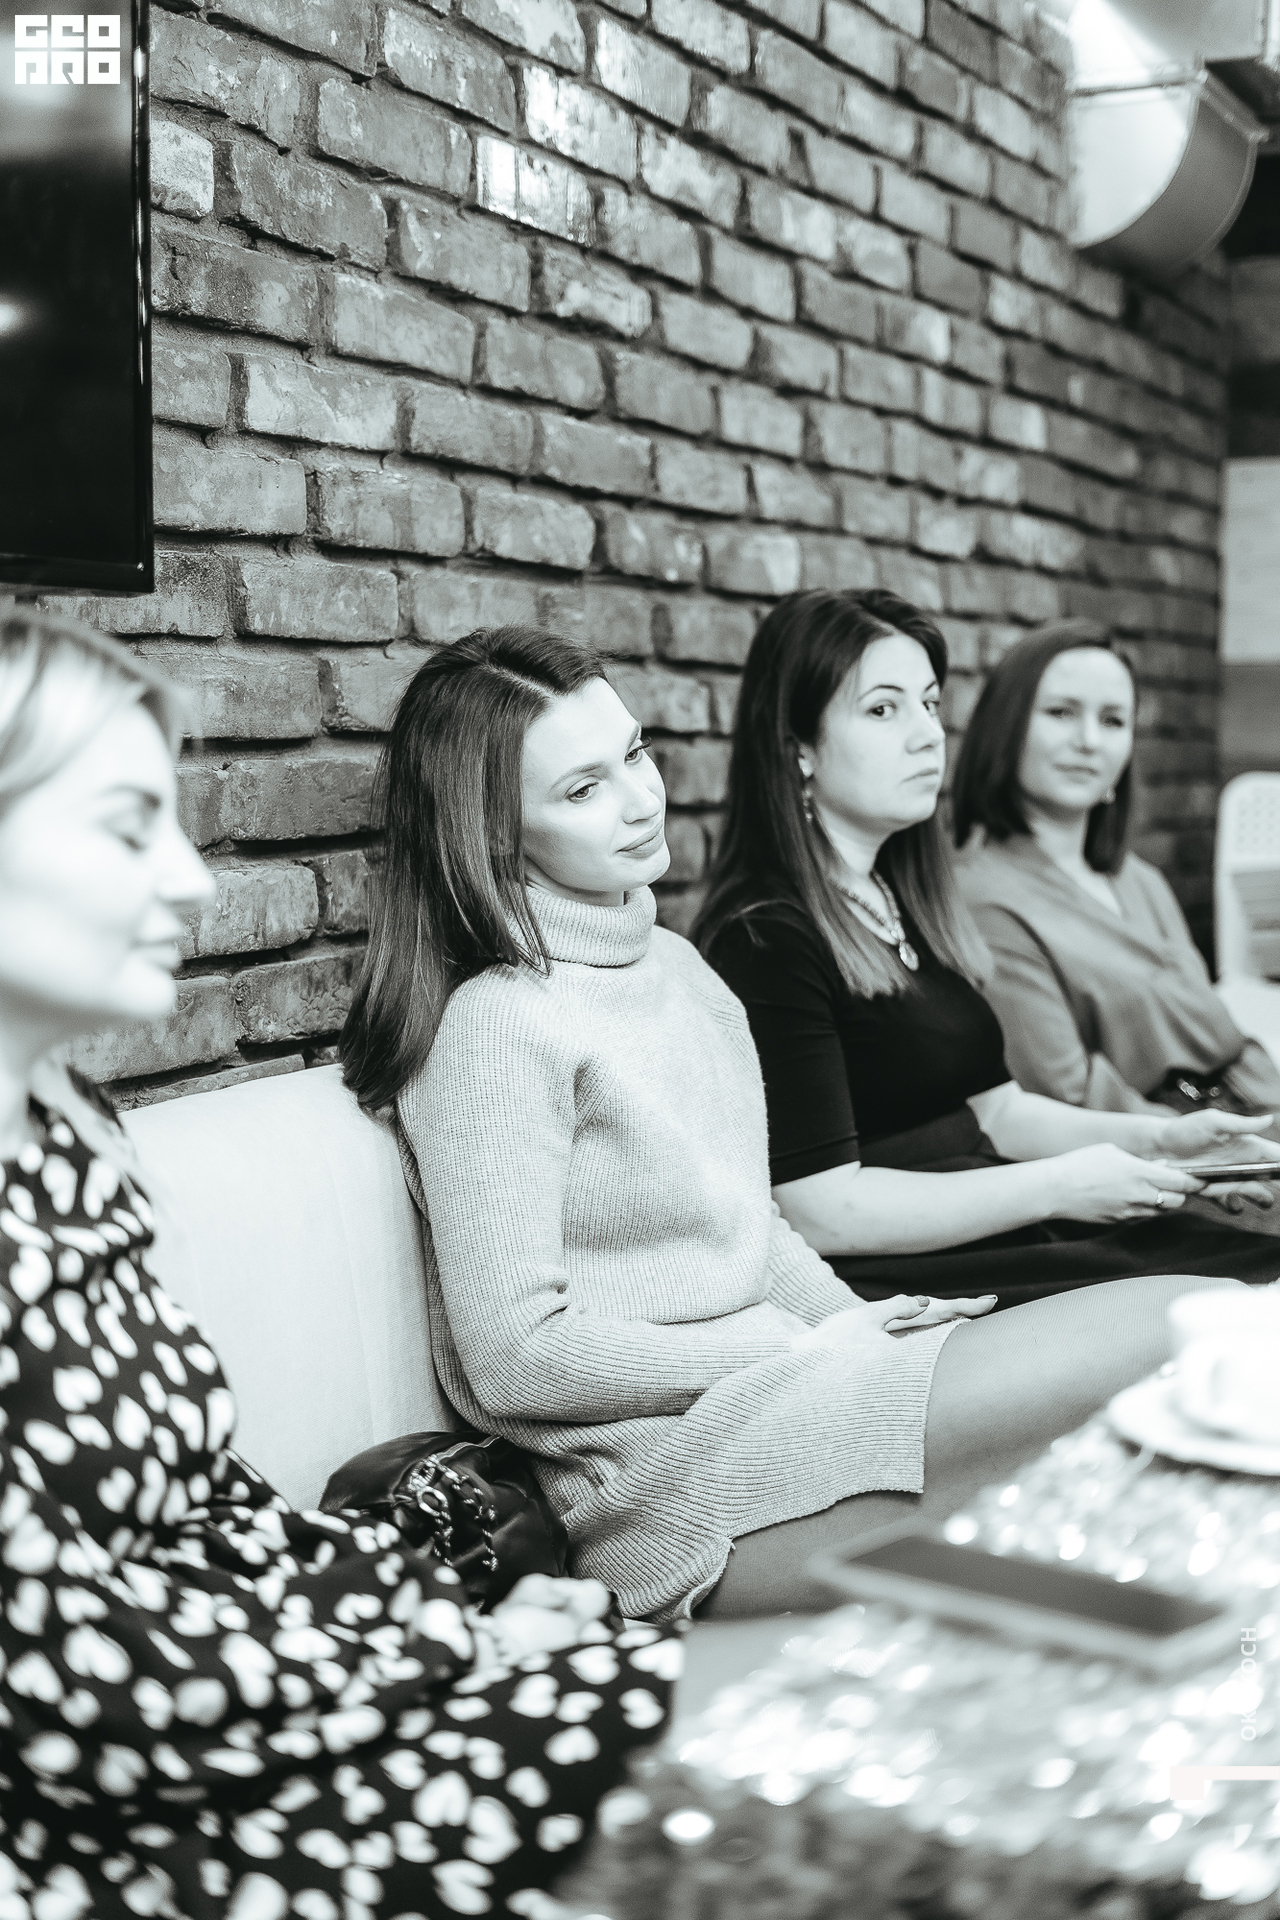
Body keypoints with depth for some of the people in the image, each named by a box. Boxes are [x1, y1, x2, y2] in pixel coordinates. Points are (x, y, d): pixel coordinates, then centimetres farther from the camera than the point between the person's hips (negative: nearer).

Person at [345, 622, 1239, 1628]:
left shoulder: (676, 964, 15)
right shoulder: (497, 1025, -13)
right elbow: (514, 1356, -16)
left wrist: (860, 1320, 2)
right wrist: (819, 1354, -12)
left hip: (780, 1376, 8)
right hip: (662, 1463, -8)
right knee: (1174, 1336, -20)